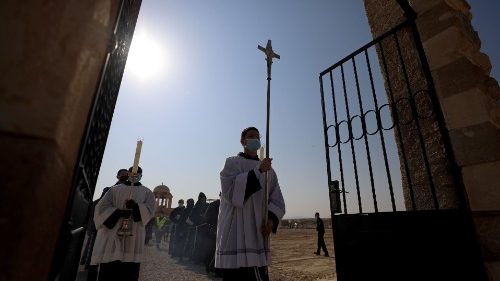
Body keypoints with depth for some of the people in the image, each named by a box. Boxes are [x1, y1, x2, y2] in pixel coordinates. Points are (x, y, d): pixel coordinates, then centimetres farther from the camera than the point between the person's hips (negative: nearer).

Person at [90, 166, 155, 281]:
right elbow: (101, 207, 2)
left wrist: (136, 206, -24)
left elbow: (150, 209, -4)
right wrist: (118, 212, -16)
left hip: (133, 237, 0)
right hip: (112, 234, 1)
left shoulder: (147, 193, 12)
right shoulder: (115, 189, 14)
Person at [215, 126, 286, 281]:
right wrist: (257, 171, -18)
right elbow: (229, 190, -15)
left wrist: (271, 218, -10)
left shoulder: (269, 170, 15)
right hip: (235, 232, -4)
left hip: (258, 232, 4)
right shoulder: (232, 163, 2)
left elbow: (278, 200, 9)